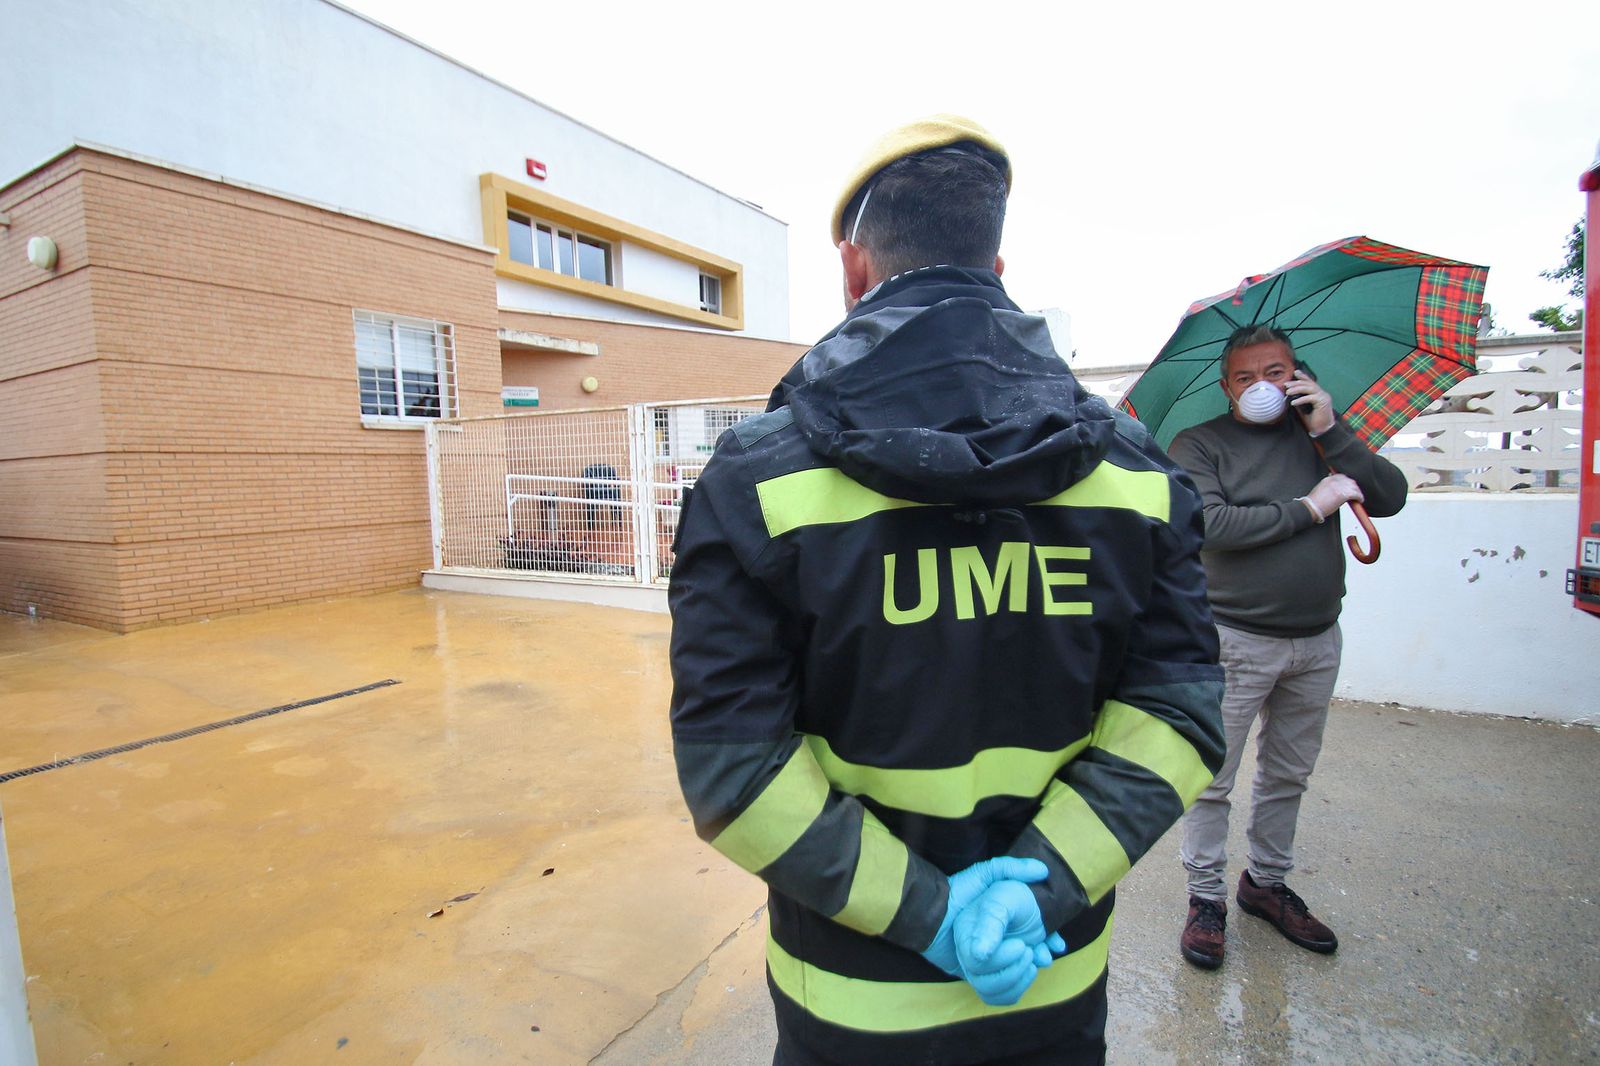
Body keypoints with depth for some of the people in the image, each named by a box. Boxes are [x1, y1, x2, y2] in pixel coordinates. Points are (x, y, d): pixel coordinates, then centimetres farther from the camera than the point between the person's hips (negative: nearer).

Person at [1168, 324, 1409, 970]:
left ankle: (1267, 882, 35)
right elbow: (1211, 525, -18)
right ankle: (1206, 897, 17)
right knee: (1214, 778, 2)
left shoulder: (1318, 434, 10)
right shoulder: (1199, 445, -5)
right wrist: (1309, 507, -14)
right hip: (1236, 641, -5)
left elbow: (1391, 497, 1)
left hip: (1317, 643, 5)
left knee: (1288, 776, 17)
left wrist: (1331, 430, -8)